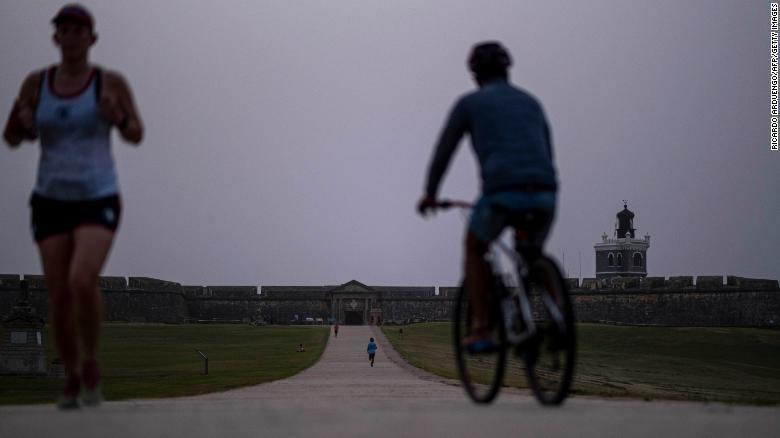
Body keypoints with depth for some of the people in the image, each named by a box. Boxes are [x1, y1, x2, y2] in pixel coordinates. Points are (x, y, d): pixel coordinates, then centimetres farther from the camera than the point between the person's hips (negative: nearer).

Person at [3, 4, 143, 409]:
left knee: (82, 281, -25)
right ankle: (72, 380, 22)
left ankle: (90, 361, 1)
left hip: (98, 200, -3)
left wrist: (117, 116, -21)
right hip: (51, 201, 3)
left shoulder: (111, 82, -5)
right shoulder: (37, 81, 1)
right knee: (59, 295, 0)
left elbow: (136, 136, 1)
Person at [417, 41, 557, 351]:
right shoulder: (531, 102, 25)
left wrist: (430, 194, 31)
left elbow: (443, 151, 17)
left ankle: (482, 330, 15)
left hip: (502, 193, -4)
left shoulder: (469, 102, 13)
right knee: (532, 255, 31)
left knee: (474, 247, 24)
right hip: (544, 195, 4)